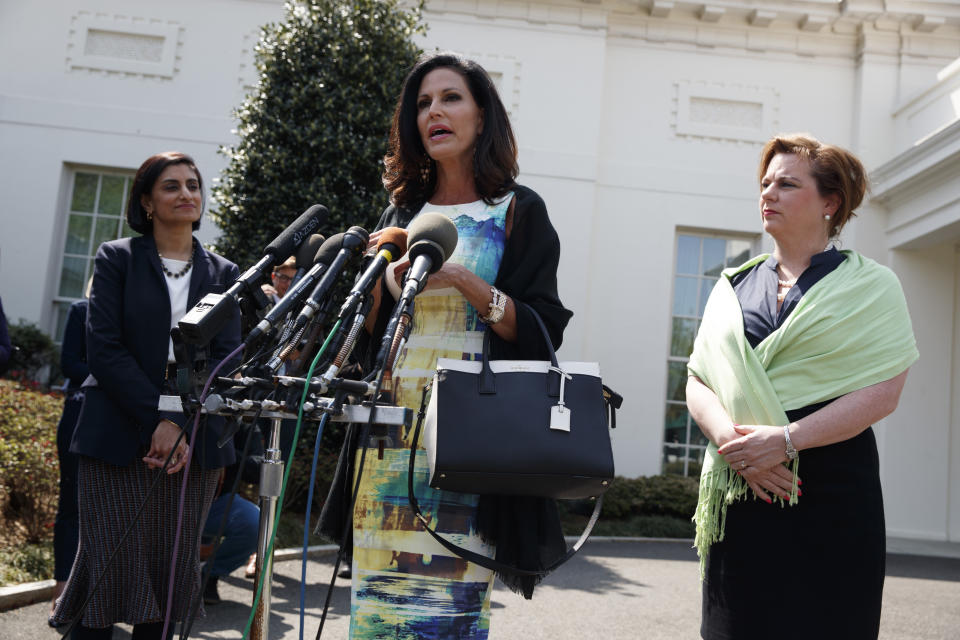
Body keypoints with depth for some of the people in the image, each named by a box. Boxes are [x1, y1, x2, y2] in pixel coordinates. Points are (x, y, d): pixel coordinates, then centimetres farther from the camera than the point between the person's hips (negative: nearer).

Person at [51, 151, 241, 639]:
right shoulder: (117, 259, 6)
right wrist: (159, 419, -14)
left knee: (173, 572, 3)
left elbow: (226, 358, 3)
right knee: (111, 566, -3)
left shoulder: (224, 274, 13)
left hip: (194, 439, 2)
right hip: (118, 435, -2)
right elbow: (104, 349, -4)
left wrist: (186, 426, -12)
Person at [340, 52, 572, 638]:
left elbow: (541, 330, -5)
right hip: (393, 422, 4)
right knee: (379, 591, 3)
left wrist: (461, 278, -17)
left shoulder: (519, 211, 3)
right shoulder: (403, 212, 15)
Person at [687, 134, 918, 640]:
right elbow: (697, 383, 7)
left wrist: (786, 439, -18)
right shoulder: (734, 285, 14)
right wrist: (730, 437, -13)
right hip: (738, 493, 3)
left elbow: (882, 393, -8)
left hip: (832, 489, -3)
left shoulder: (870, 286, 3)